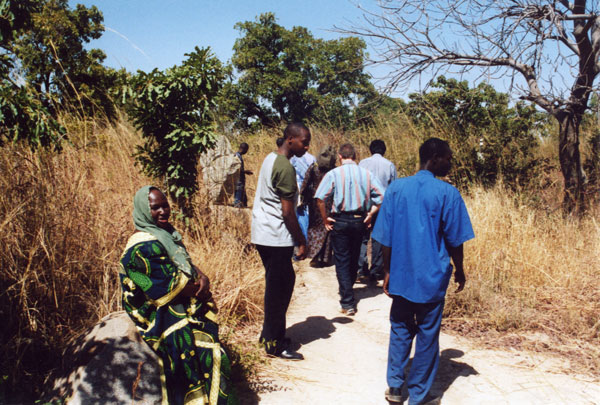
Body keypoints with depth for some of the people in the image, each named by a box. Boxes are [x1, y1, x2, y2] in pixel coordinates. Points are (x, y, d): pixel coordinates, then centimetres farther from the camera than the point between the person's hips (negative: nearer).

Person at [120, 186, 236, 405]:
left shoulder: (167, 233, 10)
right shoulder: (143, 247, -18)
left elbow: (188, 264, 13)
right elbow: (173, 288, -19)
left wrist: (202, 277, -8)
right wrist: (201, 287, -5)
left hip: (184, 306, 8)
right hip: (163, 318, -8)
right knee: (209, 352, -12)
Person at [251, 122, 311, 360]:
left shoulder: (271, 159, 13)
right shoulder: (285, 168, -18)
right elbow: (287, 212, -18)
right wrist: (301, 242, -9)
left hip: (263, 234, 10)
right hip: (276, 238, -10)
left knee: (284, 281, 18)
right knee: (278, 289, 0)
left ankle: (269, 333, 28)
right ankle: (275, 344, 11)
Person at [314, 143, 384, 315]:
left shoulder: (334, 174, -8)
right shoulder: (367, 174, 0)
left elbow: (320, 198, -16)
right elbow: (381, 196, -5)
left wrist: (325, 218, -5)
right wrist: (370, 214, 3)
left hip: (340, 220, -3)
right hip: (360, 220, 4)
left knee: (342, 261, 2)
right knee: (354, 257, 21)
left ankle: (348, 303, -2)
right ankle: (348, 289, 41)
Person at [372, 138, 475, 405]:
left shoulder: (396, 189, -1)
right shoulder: (447, 193, -11)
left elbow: (386, 238, 1)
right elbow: (454, 240, -6)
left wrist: (387, 271, 10)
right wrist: (459, 271, 9)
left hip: (401, 275, 3)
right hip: (432, 277, -3)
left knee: (400, 329, 18)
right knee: (427, 335, 10)